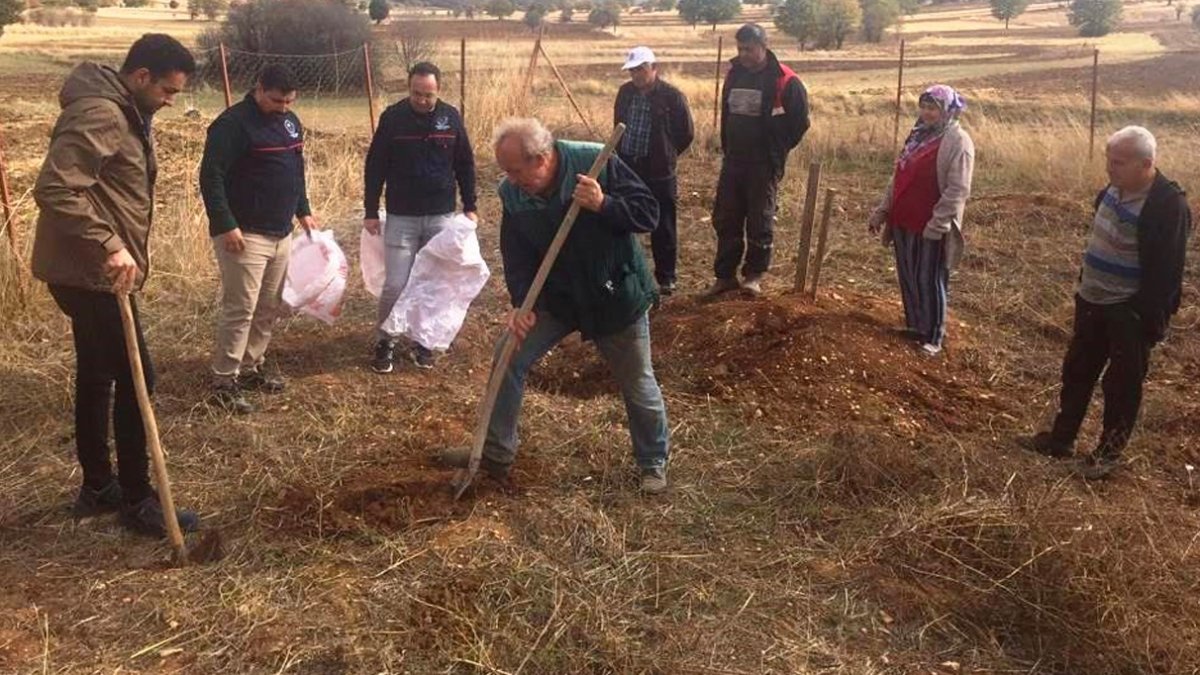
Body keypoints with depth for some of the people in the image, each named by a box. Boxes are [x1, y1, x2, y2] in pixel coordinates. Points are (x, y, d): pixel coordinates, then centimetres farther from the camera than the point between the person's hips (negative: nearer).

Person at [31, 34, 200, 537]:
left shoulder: (123, 113, 13)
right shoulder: (99, 114, -19)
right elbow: (55, 189, -30)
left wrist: (118, 249, 18)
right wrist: (108, 246, -31)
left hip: (92, 273, 10)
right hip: (90, 274, -10)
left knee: (97, 377, 16)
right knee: (134, 379, -4)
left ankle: (97, 488, 29)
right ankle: (137, 501, 7)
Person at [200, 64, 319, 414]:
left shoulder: (290, 121, 12)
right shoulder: (232, 123, -14)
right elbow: (210, 177, -17)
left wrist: (303, 211, 19)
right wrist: (225, 225, -22)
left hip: (281, 233, 8)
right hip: (244, 234, -8)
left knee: (269, 307, 13)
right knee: (240, 309, -8)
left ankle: (251, 367, 26)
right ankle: (224, 382, 0)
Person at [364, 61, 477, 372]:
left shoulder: (451, 117, 0)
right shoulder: (392, 117, -6)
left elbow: (465, 165, 9)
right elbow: (375, 166, -1)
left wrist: (469, 206, 7)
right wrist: (370, 212, -2)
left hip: (442, 216, 2)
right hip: (401, 217, -2)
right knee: (395, 285, -4)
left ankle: (423, 341, 23)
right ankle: (385, 342, 14)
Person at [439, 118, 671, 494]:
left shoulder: (598, 163, -23)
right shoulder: (512, 193, -11)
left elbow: (648, 213, -20)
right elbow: (516, 256, -6)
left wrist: (603, 205, -36)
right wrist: (522, 304, -21)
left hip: (616, 296, -3)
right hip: (555, 297, 4)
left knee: (637, 385, 7)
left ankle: (654, 463, 30)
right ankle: (495, 452, 14)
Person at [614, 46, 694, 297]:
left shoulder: (672, 96, -10)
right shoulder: (625, 92, 6)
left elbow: (686, 133, -2)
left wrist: (665, 155, 6)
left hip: (659, 172, -5)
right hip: (627, 168, 5)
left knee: (663, 229, 4)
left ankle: (666, 278, 14)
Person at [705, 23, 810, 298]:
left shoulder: (784, 80, -12)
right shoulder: (734, 74, 7)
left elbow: (800, 121, -7)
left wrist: (777, 149, -4)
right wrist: (727, 147, 14)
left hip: (764, 163, -6)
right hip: (733, 160, 6)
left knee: (760, 220, 2)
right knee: (725, 219, 8)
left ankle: (754, 275, 15)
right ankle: (725, 275, 17)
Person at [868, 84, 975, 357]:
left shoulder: (957, 141, -13)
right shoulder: (919, 135, 11)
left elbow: (957, 190, -19)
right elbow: (898, 176, 17)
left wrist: (937, 224, -22)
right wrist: (882, 210, 13)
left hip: (930, 227, -7)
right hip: (904, 221, 8)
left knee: (930, 281, 1)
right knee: (908, 277, 16)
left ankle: (933, 337, 12)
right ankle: (913, 325, 31)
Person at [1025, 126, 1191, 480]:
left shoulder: (1169, 206, -23)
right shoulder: (1115, 189, 1)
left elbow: (1166, 273, -21)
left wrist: (1151, 322, -20)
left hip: (1129, 313, -8)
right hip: (1093, 301, 8)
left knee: (1122, 384, 7)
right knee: (1077, 371, 17)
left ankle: (1109, 452, 22)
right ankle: (1061, 438, 31)